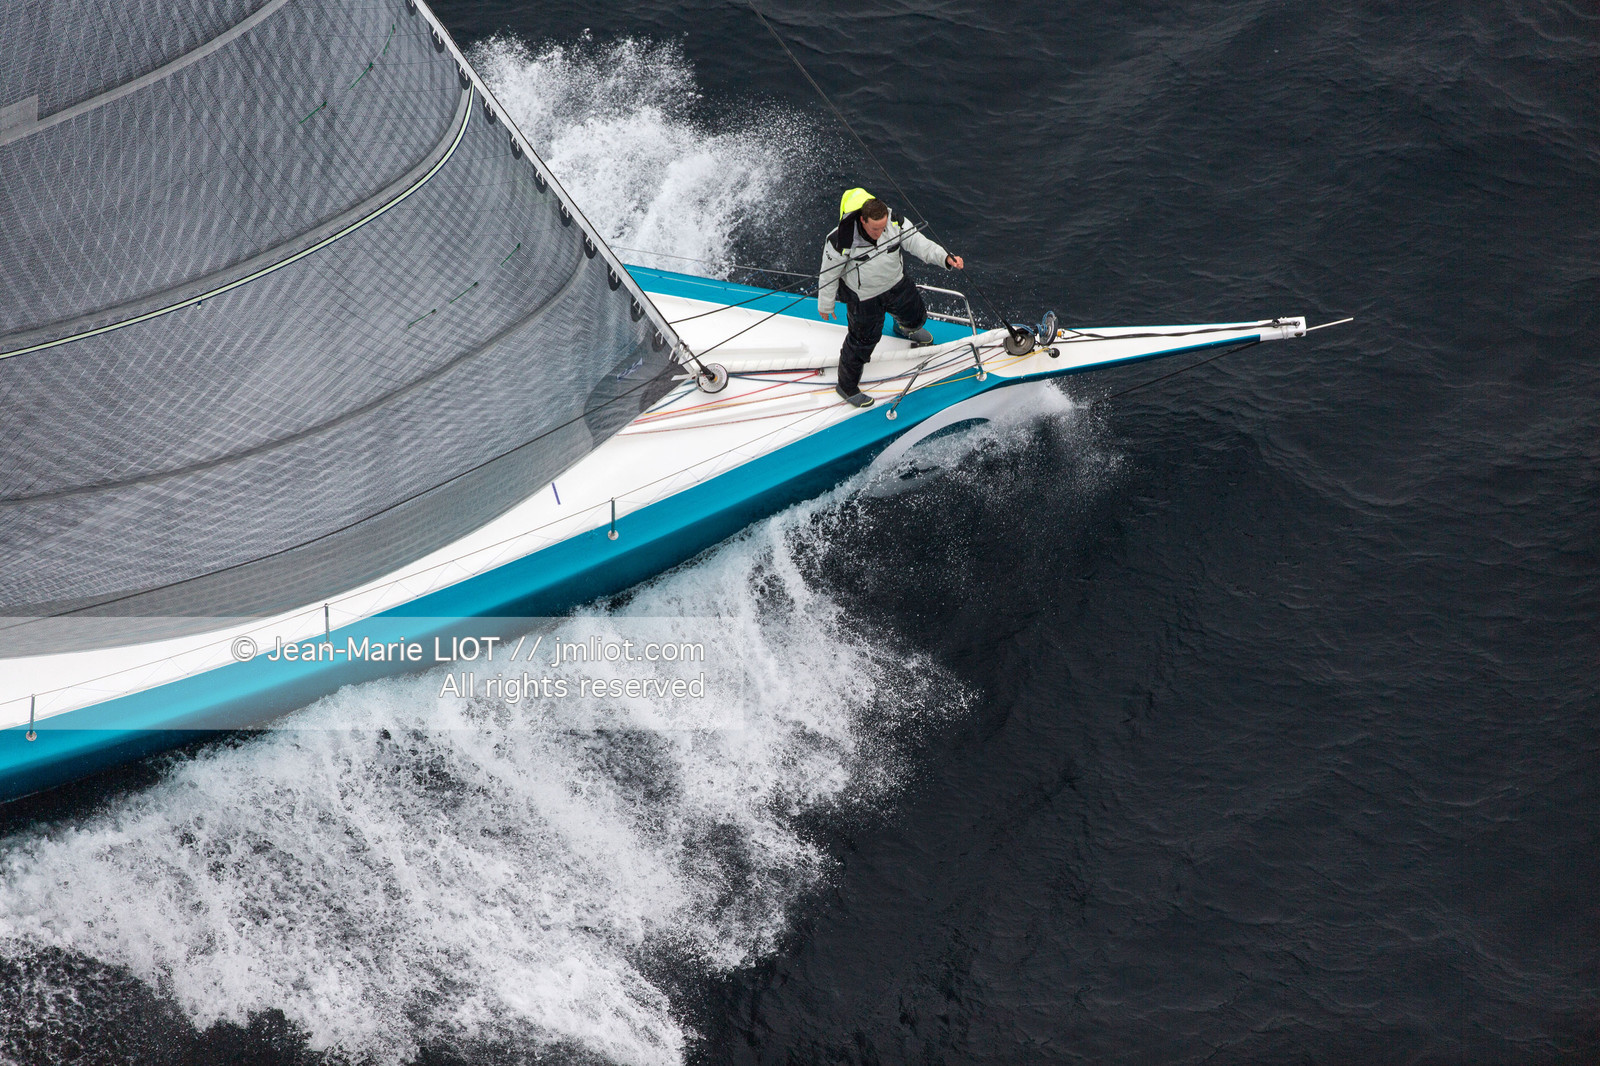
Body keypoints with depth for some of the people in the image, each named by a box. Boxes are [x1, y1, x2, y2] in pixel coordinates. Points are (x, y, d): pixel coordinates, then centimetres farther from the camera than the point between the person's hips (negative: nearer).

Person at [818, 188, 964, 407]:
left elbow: (918, 243, -18)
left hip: (896, 284, 5)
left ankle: (903, 328, 69)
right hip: (863, 296, -5)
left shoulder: (896, 224, -25)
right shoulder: (841, 241, -34)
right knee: (863, 340, 8)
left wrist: (945, 258, -36)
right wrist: (825, 305, -6)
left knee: (916, 316, 28)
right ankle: (846, 386, 33)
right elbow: (829, 273, -19)